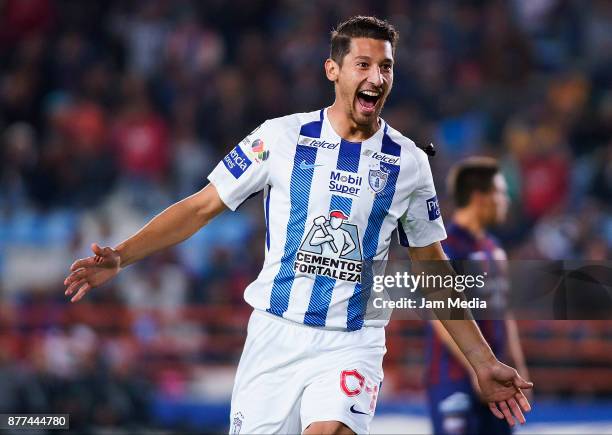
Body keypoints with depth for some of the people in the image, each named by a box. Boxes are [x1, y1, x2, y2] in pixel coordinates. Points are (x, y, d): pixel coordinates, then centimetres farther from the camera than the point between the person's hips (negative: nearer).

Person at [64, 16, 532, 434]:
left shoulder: (409, 162, 3)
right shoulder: (282, 136, -1)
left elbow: (433, 268, 12)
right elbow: (202, 206, 3)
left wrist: (484, 363, 12)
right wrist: (120, 256, -10)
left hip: (351, 345, -1)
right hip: (274, 333, 1)